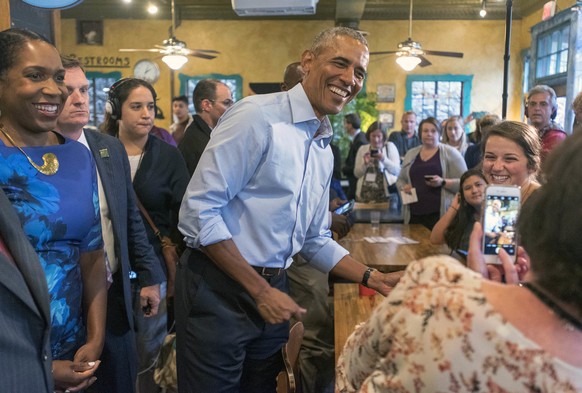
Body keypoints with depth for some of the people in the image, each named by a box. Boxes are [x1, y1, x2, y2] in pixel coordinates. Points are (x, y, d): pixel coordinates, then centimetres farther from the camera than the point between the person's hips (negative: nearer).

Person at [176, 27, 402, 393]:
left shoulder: (325, 150, 10)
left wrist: (374, 278, 4)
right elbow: (198, 211, -20)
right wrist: (260, 291, -17)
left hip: (272, 292, 8)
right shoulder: (257, 115, -15)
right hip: (219, 290, -7)